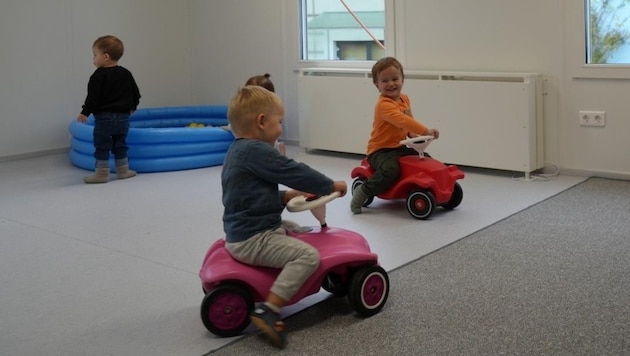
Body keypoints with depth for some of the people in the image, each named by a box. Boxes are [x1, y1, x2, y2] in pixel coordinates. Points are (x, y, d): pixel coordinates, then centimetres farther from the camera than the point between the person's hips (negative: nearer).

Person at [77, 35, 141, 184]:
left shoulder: (99, 75, -10)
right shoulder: (126, 74, 7)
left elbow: (93, 96, -14)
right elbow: (135, 93, 13)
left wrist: (85, 112, -8)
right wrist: (132, 107, 28)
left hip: (104, 117, -6)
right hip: (123, 116, 6)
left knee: (102, 146, 1)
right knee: (120, 145, 16)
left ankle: (102, 173, 3)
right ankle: (123, 171, 19)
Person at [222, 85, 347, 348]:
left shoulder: (238, 150, 14)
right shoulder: (256, 151, -20)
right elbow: (296, 173, -17)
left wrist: (284, 197, 9)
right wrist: (331, 185, -3)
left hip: (242, 232, 11)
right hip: (253, 240, -11)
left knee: (297, 233, 29)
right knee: (307, 255, -20)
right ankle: (268, 311, -23)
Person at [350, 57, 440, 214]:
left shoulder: (405, 99, 7)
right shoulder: (383, 104, -23)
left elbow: (409, 119, 17)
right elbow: (401, 120, -37)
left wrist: (414, 133, -5)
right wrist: (425, 130, -44)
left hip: (400, 147, 9)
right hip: (380, 150, -9)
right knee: (391, 170, -34)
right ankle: (362, 192, -14)